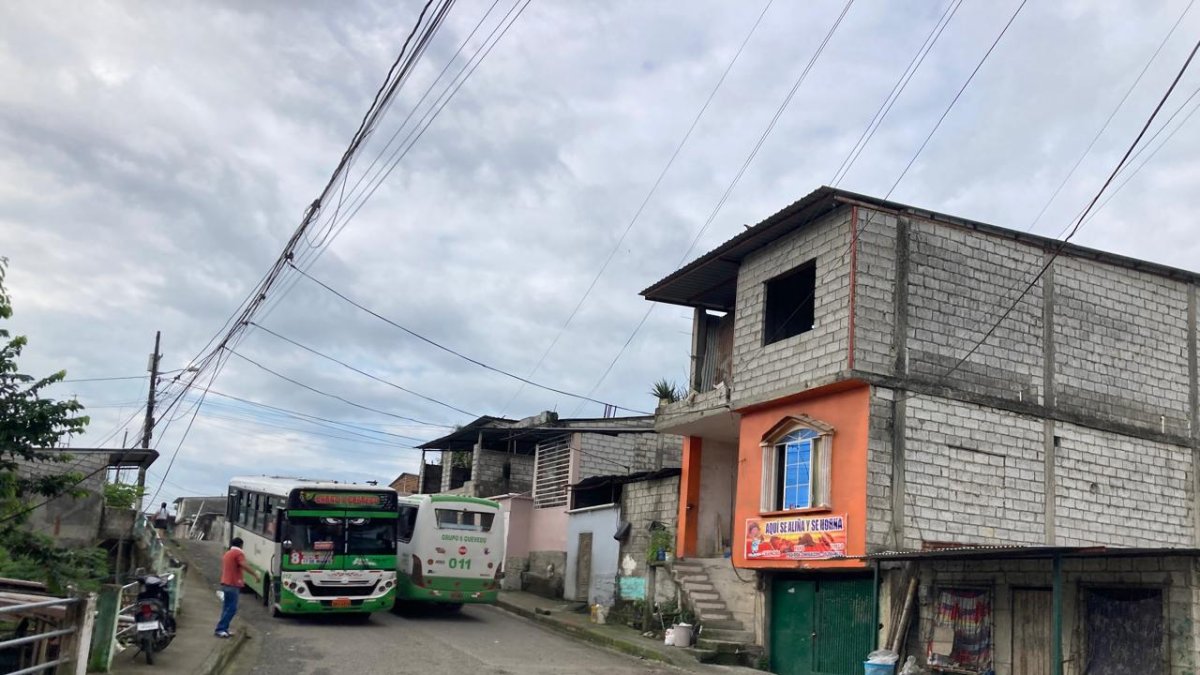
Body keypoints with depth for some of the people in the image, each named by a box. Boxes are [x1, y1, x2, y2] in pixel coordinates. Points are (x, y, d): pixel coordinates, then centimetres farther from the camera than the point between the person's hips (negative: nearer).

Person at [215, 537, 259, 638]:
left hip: (225, 583, 9)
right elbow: (245, 566, -23)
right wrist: (255, 574, -20)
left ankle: (224, 629, 12)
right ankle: (220, 629, -12)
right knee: (231, 608, -8)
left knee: (227, 607, 13)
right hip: (233, 585, -9)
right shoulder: (238, 553, -9)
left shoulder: (227, 554, 20)